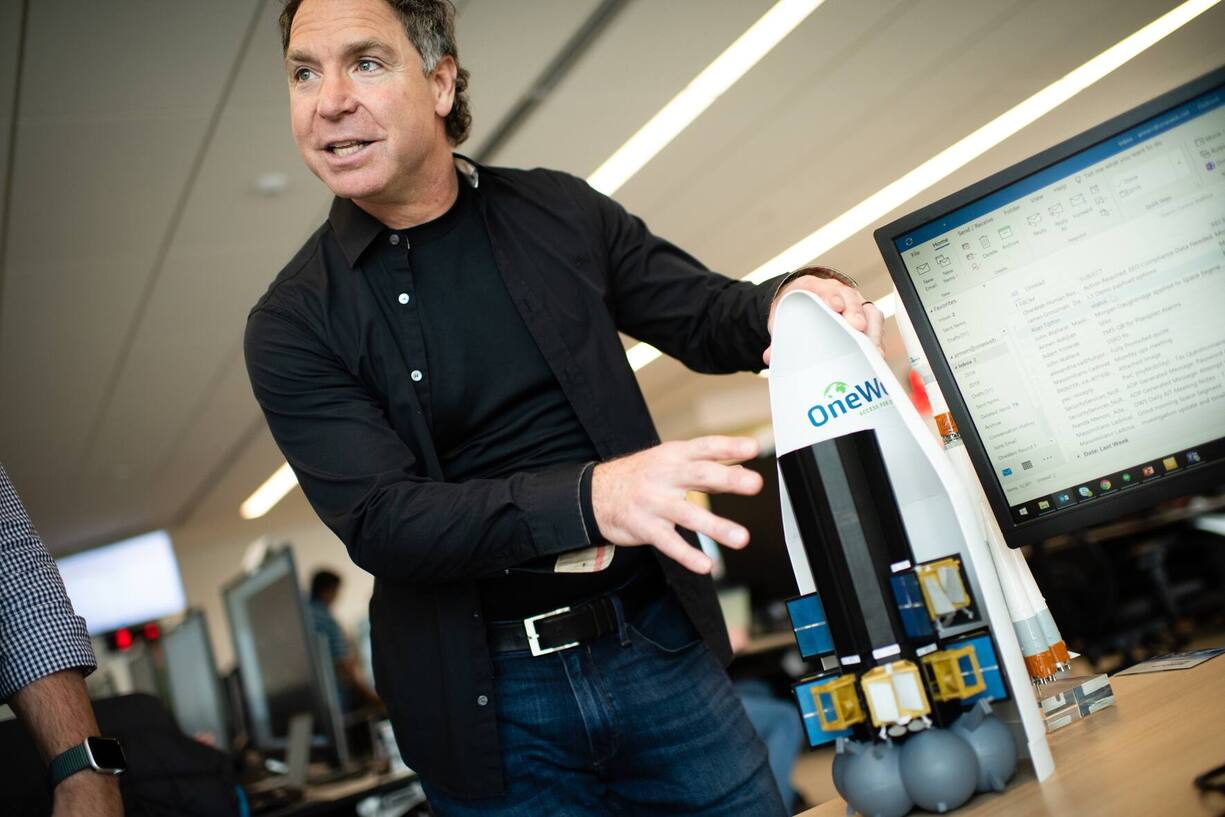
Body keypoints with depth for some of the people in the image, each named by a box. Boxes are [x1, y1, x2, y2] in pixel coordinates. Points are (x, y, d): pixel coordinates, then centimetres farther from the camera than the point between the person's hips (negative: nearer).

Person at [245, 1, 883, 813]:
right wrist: (591, 497, -32)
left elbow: (708, 315, 10)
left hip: (659, 644, 3)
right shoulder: (294, 323, -6)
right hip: (489, 705, -2)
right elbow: (380, 521, -16)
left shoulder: (560, 212, 3)